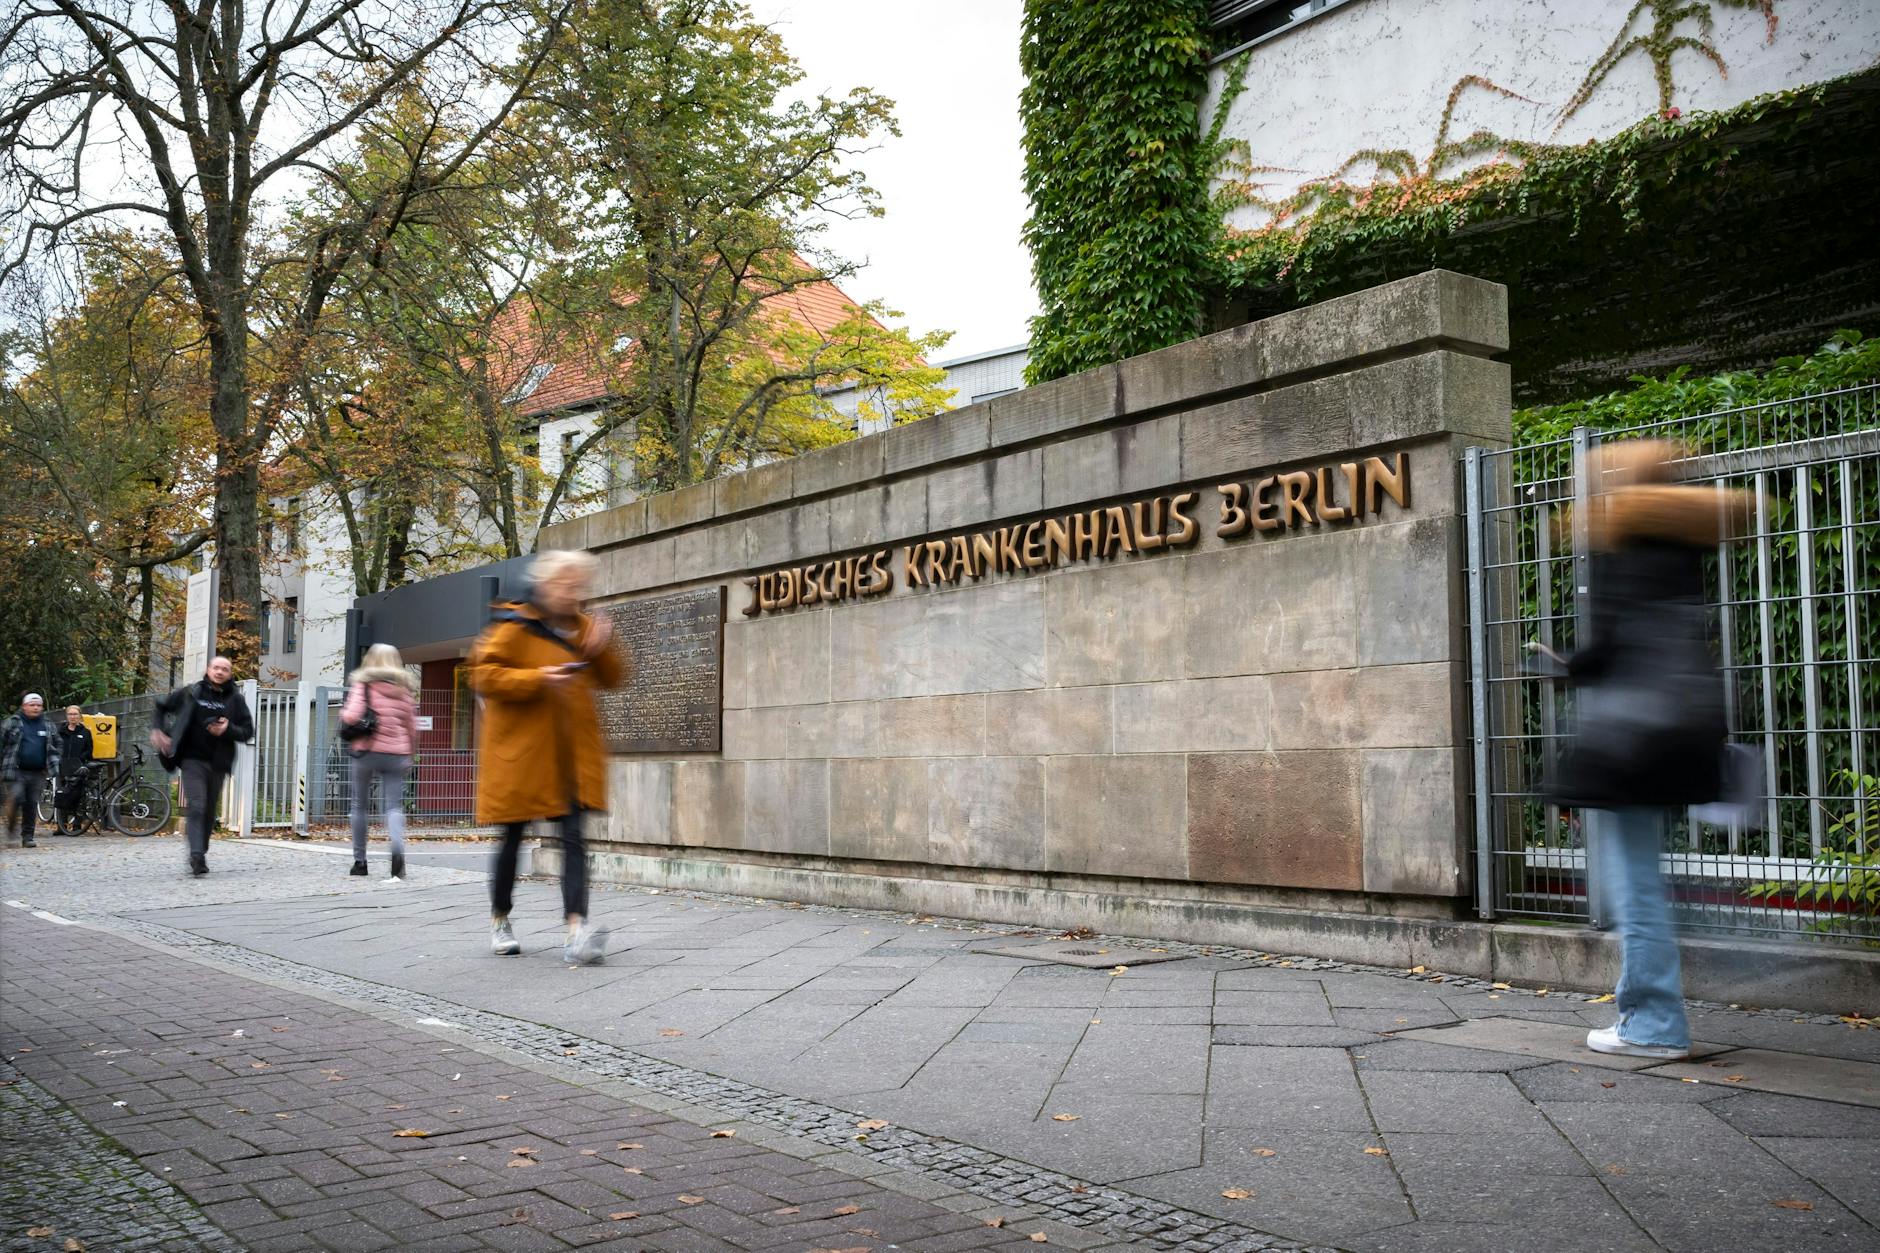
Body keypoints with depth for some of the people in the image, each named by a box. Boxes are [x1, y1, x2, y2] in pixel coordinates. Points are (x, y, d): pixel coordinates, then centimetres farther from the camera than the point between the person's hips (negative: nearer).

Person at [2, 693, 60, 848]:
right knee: (16, 798, -18)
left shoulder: (48, 724, 13)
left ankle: (28, 837, 9)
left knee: (32, 805, 2)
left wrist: (54, 765, 9)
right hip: (16, 771, -3)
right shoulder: (12, 722, 3)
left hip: (38, 773, 3)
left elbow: (56, 746, 21)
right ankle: (11, 825, 8)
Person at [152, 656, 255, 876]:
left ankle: (201, 854, 24)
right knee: (195, 807, -15)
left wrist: (228, 730, -13)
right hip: (193, 759, -2)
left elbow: (248, 732, 5)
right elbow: (162, 705, 17)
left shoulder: (235, 699, 4)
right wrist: (157, 730, 4)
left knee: (209, 812, 10)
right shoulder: (191, 692, 2)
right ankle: (197, 857, -23)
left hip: (218, 763, 2)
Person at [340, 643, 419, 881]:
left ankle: (359, 860, 13)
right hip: (396, 752, 2)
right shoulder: (405, 688, 8)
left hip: (367, 750, -2)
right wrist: (408, 755, 20)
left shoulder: (363, 683, -2)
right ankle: (397, 846, -27)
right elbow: (412, 726, 10)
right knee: (394, 805, 0)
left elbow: (352, 716, -14)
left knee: (359, 804, 11)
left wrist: (343, 714, 8)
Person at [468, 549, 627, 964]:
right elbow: (483, 674, -11)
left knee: (574, 836, -7)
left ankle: (577, 925, -14)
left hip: (572, 753, 4)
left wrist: (602, 648, -7)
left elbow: (611, 679, 13)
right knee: (513, 837, 8)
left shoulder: (582, 627, 11)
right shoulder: (514, 627, -7)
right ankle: (499, 920, 27)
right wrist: (537, 679, -22)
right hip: (521, 749, -4)